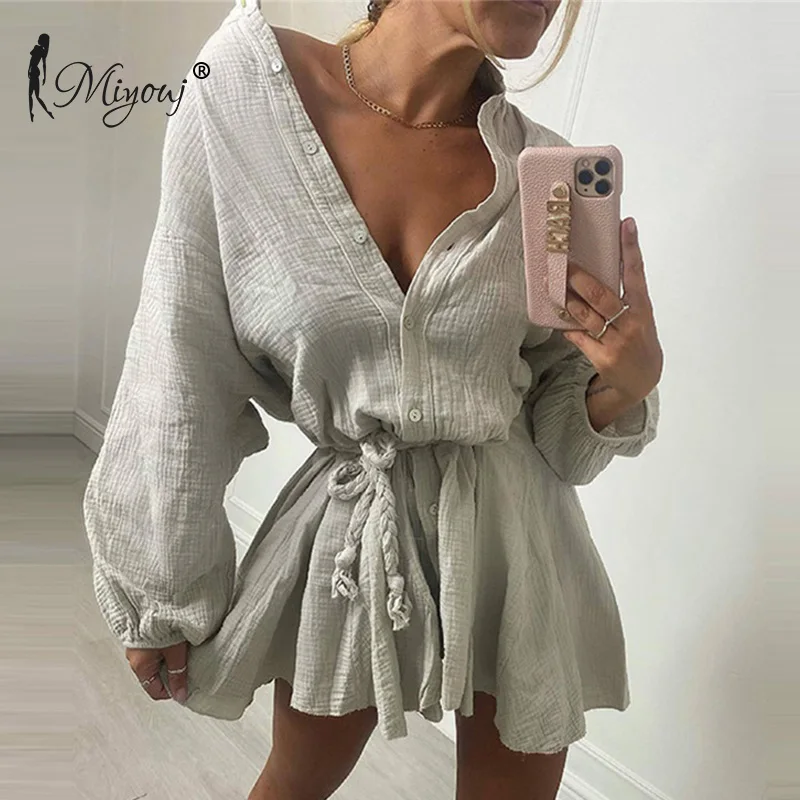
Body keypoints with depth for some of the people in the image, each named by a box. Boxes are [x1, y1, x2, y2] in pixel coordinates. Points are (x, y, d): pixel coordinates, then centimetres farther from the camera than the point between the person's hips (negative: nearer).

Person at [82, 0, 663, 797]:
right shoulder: (244, 89, -13)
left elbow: (557, 425, 1)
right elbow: (182, 368, -7)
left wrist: (626, 384, -21)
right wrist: (158, 590, -1)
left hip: (510, 532, 1)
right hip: (346, 527, -1)